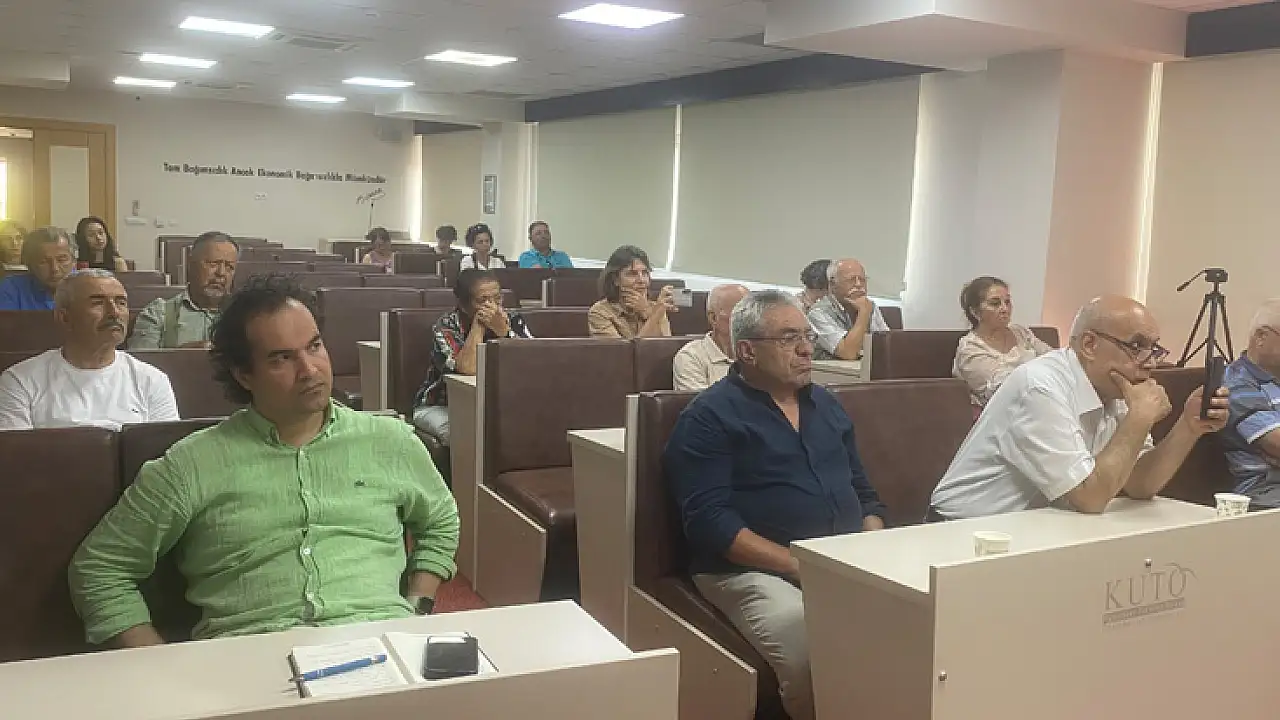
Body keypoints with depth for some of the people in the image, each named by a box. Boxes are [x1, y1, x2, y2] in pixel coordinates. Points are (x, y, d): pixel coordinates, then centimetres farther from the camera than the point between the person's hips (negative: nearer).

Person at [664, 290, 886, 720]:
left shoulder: (826, 405, 19)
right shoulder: (710, 416, -2)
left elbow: (864, 492, 22)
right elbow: (709, 522, -12)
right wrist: (801, 566, -18)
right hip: (754, 570, -6)